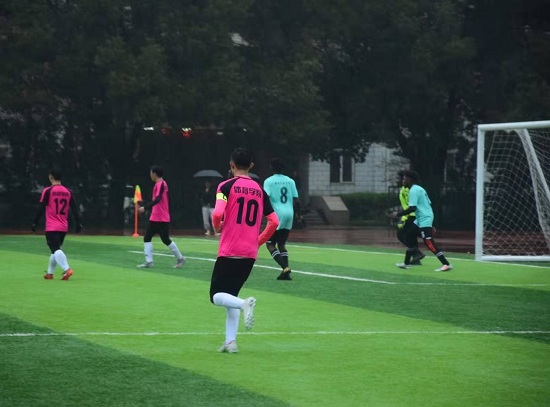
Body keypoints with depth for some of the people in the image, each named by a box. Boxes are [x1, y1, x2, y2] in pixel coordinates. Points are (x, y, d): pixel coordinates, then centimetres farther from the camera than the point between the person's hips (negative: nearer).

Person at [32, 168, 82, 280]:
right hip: (64, 227, 6)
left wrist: (34, 223, -2)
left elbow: (41, 208, -8)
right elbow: (74, 208, 5)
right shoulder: (68, 191, 7)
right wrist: (78, 223, 8)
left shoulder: (48, 191, -7)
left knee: (56, 249, -13)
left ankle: (67, 269, -33)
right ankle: (50, 273, 25)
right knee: (56, 249, 19)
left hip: (51, 227, -6)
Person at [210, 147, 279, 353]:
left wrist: (217, 227, 2)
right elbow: (274, 222, 5)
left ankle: (245, 303, -28)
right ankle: (230, 341, 7)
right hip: (250, 253, 5)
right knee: (230, 295, 17)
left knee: (216, 295, 3)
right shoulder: (259, 190, 9)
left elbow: (218, 214, -20)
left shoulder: (227, 186, -6)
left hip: (229, 251, -5)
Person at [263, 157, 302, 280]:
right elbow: (296, 200, 8)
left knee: (270, 244, 5)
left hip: (276, 216, -5)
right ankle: (285, 272, 4)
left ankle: (285, 267, -15)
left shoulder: (269, 181, -3)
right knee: (281, 244, 16)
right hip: (289, 215, 5)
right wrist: (298, 215, 20)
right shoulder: (290, 181, 9)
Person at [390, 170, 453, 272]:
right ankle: (406, 263, 21)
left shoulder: (413, 190, -12)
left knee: (429, 243, -13)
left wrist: (398, 214, -11)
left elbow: (412, 208, -22)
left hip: (424, 220, -11)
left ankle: (446, 264, -16)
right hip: (423, 219, 11)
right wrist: (431, 224, 23)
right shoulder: (419, 189, 19)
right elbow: (428, 204, 21)